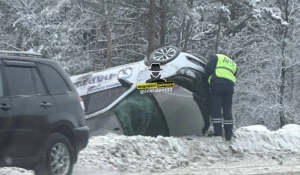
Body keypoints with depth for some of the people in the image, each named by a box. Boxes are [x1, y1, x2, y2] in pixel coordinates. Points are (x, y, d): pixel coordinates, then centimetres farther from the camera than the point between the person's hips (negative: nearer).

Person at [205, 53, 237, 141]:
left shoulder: (216, 57, 16)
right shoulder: (233, 65, 32)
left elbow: (208, 69, 0)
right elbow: (234, 75, 21)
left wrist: (212, 77, 19)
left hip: (217, 82, -5)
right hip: (230, 84, 5)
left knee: (216, 109, -1)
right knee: (227, 111, 10)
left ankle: (218, 133, -7)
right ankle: (228, 135, 10)